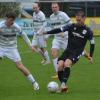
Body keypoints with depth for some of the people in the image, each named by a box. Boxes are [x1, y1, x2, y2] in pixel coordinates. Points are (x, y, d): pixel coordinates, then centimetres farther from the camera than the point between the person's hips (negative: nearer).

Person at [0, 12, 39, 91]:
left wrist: (30, 45, 6)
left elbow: (23, 35, 3)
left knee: (20, 66, -7)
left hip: (12, 48, 0)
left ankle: (34, 82, 3)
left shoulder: (16, 27, -13)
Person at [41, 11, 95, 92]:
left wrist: (91, 56, 7)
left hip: (77, 52, -3)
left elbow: (92, 43, 9)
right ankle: (63, 86, -3)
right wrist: (46, 32, -7)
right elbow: (59, 30, -2)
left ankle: (63, 84, -29)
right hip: (68, 50, 3)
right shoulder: (72, 26, 2)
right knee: (60, 66, -17)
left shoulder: (88, 31, -2)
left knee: (66, 64, -31)